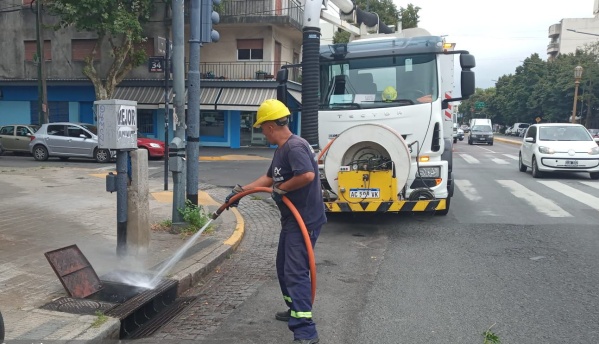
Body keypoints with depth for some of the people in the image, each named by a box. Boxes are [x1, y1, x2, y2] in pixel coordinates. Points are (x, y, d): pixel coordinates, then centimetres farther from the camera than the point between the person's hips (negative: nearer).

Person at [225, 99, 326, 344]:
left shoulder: (294, 147, -20)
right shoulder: (281, 149, 14)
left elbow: (308, 175, -34)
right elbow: (269, 177, 25)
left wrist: (281, 189, -19)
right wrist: (242, 191, 24)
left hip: (305, 220, -11)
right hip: (292, 219, 11)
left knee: (296, 272, -13)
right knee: (284, 266, 22)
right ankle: (295, 310, 40)